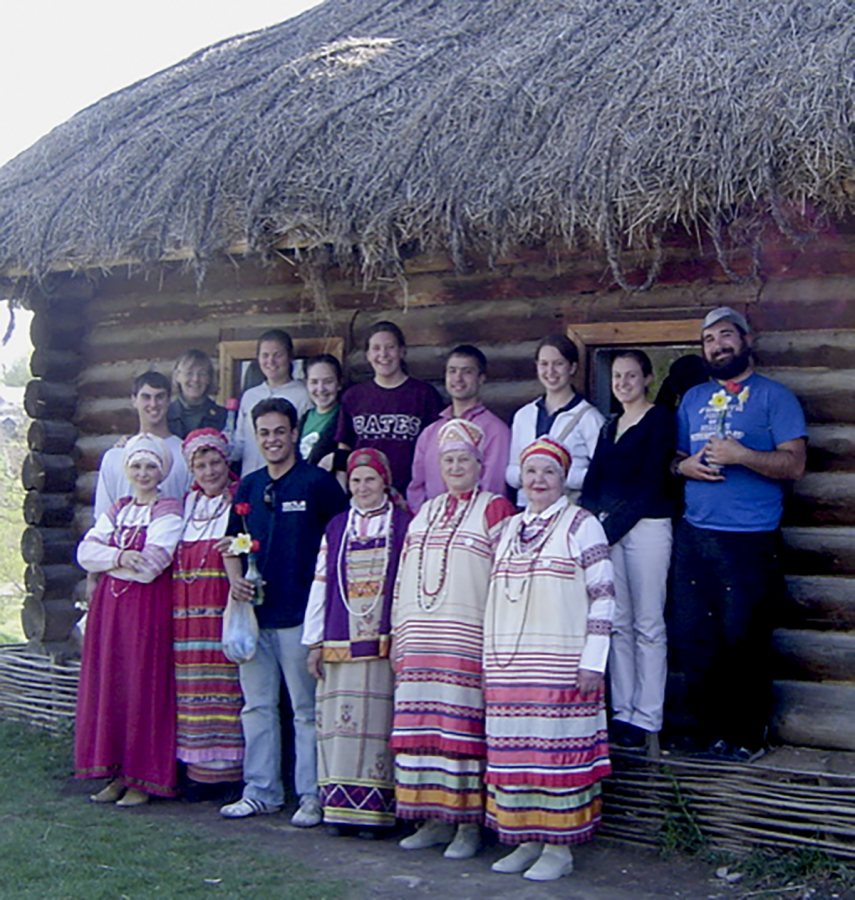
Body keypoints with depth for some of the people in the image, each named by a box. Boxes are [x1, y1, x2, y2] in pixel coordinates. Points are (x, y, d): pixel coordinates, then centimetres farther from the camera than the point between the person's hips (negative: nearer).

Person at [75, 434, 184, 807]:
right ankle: (118, 772, 14)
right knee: (108, 685, 5)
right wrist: (119, 556, -16)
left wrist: (106, 560, -3)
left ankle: (143, 778, 4)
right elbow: (85, 551, 2)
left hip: (148, 608, -6)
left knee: (143, 687, -4)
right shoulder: (117, 510, 15)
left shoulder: (169, 511, -4)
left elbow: (150, 565, -15)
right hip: (110, 607, 6)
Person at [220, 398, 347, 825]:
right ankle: (261, 791, 23)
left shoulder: (317, 482, -5)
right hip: (254, 611, 6)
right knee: (257, 706, 12)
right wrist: (235, 578, 1)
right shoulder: (248, 486, 11)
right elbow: (232, 541, 20)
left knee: (307, 709, 1)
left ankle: (312, 795, 9)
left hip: (299, 612, -6)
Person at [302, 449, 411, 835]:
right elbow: (321, 584, 12)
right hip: (341, 644, 3)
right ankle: (340, 806, 8)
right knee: (339, 723, 2)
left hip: (384, 644, -3)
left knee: (378, 724, -2)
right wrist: (314, 642, 8)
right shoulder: (336, 527, 13)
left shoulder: (404, 525, 3)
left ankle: (375, 810, 2)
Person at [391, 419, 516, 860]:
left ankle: (468, 823, 1)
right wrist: (400, 635, 15)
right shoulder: (424, 514, 20)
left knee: (463, 723, -6)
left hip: (468, 638, -6)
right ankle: (435, 818, 14)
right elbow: (403, 579, 21)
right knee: (422, 726, 5)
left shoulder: (495, 509, 2)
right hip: (420, 639, 6)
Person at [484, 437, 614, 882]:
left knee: (558, 750, -4)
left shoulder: (581, 524, -1)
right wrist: (490, 658, 16)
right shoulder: (508, 528, 16)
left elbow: (603, 595, -6)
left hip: (561, 667, -5)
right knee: (512, 753, 6)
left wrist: (592, 661, -11)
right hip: (508, 667, 6)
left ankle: (559, 848, 6)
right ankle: (526, 841, 18)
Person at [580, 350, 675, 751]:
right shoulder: (609, 426, 19)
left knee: (647, 624, -3)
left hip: (645, 524, -6)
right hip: (606, 526, 6)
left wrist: (614, 525, -13)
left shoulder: (659, 419, -1)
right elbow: (593, 481, 13)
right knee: (617, 623, 8)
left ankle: (645, 718, 1)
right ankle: (621, 711, 14)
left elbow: (652, 481, -9)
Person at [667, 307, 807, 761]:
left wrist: (741, 455, -22)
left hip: (750, 540, -5)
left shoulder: (774, 396, 0)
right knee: (691, 635, 8)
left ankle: (743, 733, 10)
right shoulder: (693, 398, 16)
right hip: (693, 535, 5)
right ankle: (696, 723, 21)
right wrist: (684, 465, -2)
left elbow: (794, 464, -9)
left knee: (743, 639, -1)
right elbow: (674, 456, 22)